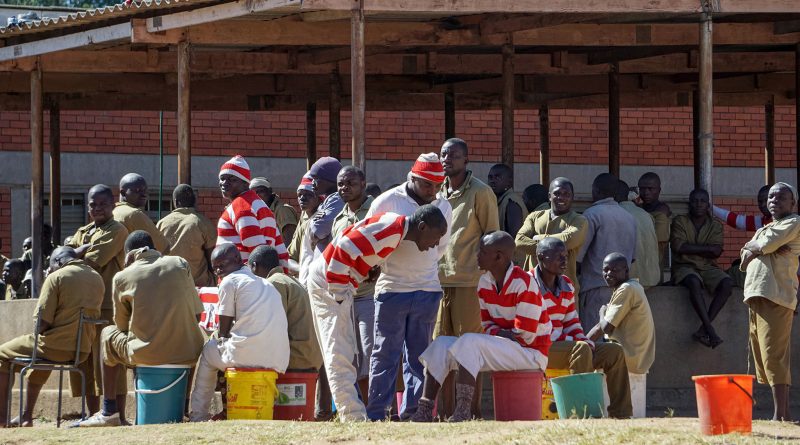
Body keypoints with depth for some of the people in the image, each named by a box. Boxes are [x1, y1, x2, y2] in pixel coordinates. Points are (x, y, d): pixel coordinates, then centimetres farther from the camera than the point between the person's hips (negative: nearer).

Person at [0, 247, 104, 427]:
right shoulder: (97, 278, 9)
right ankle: (26, 417, 34)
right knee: (39, 363, 37)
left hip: (56, 346, -7)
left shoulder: (56, 278, -11)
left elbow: (42, 323, -14)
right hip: (83, 350, 7)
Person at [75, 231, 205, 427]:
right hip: (187, 354, 2)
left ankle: (110, 412, 28)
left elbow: (121, 325, 10)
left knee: (108, 334, 29)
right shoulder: (181, 265, 6)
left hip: (146, 355, -2)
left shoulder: (122, 278, 1)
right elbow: (197, 313, 8)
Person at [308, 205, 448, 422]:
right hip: (328, 281, -10)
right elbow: (346, 248, -27)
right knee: (339, 357, -11)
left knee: (344, 354, 12)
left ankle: (352, 415, 15)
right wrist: (338, 293, -21)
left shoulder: (395, 226, 10)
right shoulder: (392, 228, -21)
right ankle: (354, 417, -14)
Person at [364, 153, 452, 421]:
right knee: (386, 354, -2)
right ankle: (376, 414, 1)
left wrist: (423, 267, 11)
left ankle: (411, 414, 8)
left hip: (427, 290, 4)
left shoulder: (443, 207, 7)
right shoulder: (388, 202, -6)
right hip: (392, 289, -4)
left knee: (418, 356, 5)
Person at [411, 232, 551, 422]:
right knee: (441, 344, -4)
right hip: (503, 346, 9)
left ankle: (463, 412, -36)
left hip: (531, 353, -9)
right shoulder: (484, 282, 7)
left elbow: (526, 336, -18)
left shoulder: (524, 284, -19)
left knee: (469, 342, -30)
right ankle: (425, 410, -15)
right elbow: (487, 326, 10)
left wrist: (499, 333, -8)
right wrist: (502, 333, -12)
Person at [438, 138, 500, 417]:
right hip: (439, 280, 6)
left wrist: (484, 273, -8)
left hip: (470, 280, -6)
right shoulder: (438, 193, 17)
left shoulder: (480, 192, -1)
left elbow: (492, 237, -2)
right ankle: (446, 411, 10)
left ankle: (473, 411, -4)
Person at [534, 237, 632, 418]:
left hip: (562, 345, 9)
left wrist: (586, 342, -4)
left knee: (614, 352, -1)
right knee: (580, 349, -35)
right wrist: (578, 342, -17)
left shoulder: (567, 285, 15)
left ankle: (621, 415, -5)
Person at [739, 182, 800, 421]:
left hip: (776, 296, -9)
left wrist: (752, 246, 9)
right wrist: (759, 249, -4)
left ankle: (780, 415, -19)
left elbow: (767, 244, -11)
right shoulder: (763, 230, 27)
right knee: (764, 356, 6)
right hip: (757, 295, 9)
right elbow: (745, 262, 14)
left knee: (774, 355, -15)